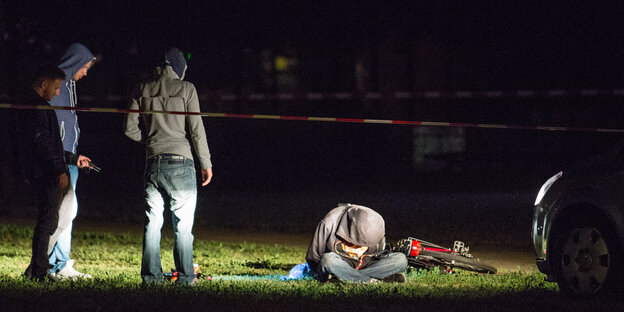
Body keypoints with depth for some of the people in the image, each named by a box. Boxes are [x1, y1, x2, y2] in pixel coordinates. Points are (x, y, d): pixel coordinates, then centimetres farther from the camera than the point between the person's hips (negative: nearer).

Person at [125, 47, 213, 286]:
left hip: (153, 162, 3)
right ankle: (185, 276, 1)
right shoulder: (185, 89, -3)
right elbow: (196, 129, -4)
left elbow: (130, 129, 6)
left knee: (153, 222, 8)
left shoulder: (142, 90, 7)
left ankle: (151, 275, 6)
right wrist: (206, 163, 3)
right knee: (183, 224, 2)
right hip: (180, 162, -3)